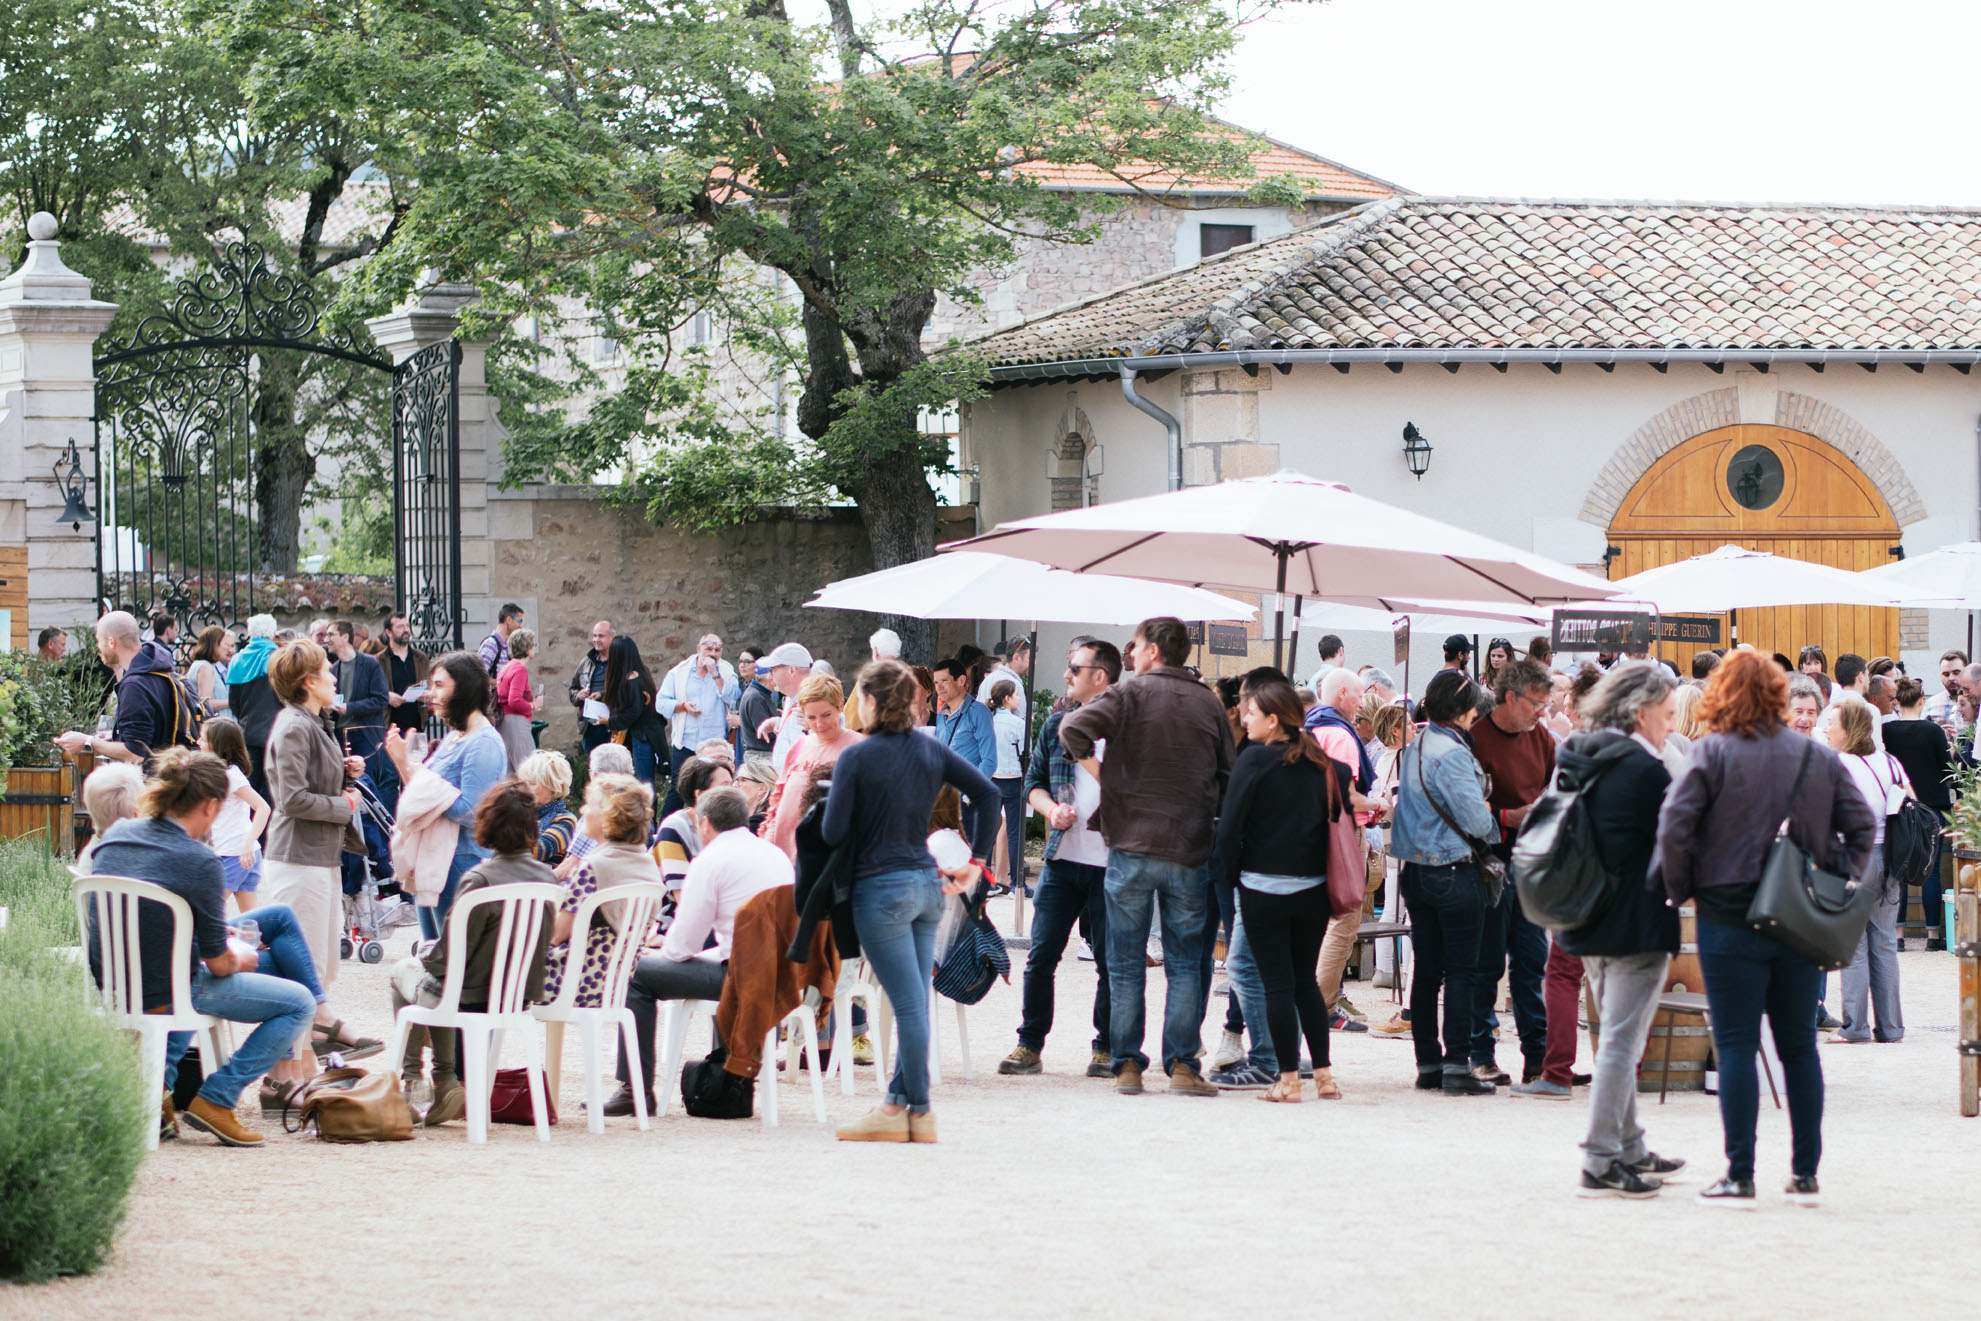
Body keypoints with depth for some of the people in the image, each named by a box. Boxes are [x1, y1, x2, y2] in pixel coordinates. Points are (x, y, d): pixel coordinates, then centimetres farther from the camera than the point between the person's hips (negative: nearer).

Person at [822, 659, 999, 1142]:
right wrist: (976, 861, 8)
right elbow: (986, 792, 4)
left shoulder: (856, 758, -11)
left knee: (909, 1004, -4)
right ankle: (899, 1102, 14)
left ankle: (918, 1108, 1)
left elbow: (833, 834, -11)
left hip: (882, 887, -6)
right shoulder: (931, 750, 6)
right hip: (927, 882, 6)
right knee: (913, 1002, 9)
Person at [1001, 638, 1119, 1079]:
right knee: (1041, 954, 0)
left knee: (1111, 960, 3)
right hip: (1062, 859, 3)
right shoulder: (1057, 724, 11)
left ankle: (1106, 1049, 15)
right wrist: (1051, 809, -3)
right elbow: (1034, 782, 16)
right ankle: (1029, 1046, 8)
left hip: (1112, 863, -3)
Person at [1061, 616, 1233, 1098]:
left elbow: (1073, 729, -17)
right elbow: (1228, 775, 9)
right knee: (1185, 963, 7)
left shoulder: (1131, 694, -4)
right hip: (1191, 850, 2)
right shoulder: (1210, 704, 6)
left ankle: (1127, 1064, 5)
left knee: (1126, 964, 6)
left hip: (1132, 845, -2)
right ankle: (1182, 1065, 1)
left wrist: (1096, 768, -2)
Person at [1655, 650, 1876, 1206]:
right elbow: (1862, 826, 4)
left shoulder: (1712, 753, -8)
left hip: (1730, 919, -3)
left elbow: (1674, 827, -15)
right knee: (1799, 1046, 12)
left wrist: (1682, 889, -2)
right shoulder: (1819, 758, 3)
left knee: (1736, 1046, 0)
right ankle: (1805, 1173, 14)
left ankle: (1740, 1176, -3)